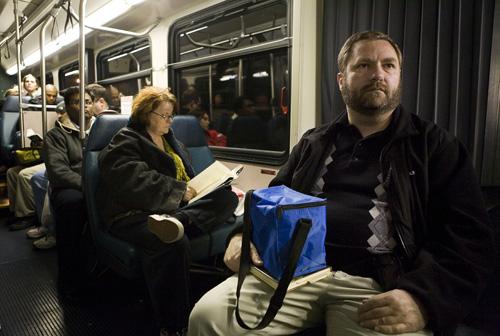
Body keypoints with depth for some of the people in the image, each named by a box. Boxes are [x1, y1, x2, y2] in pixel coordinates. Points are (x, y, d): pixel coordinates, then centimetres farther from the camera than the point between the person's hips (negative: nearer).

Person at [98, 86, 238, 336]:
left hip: (174, 207, 7)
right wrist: (180, 191, -17)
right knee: (174, 242, -39)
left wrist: (194, 190, 8)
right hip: (134, 213, -7)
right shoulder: (125, 142, -1)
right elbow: (138, 182, -18)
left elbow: (185, 176, 29)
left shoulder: (169, 139, 24)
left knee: (228, 197, -14)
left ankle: (175, 221, -39)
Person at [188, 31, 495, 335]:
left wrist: (422, 298, -16)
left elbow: (470, 238, 1)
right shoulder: (314, 143, 17)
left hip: (376, 285, -1)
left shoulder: (435, 146, 9)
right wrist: (243, 237, -2)